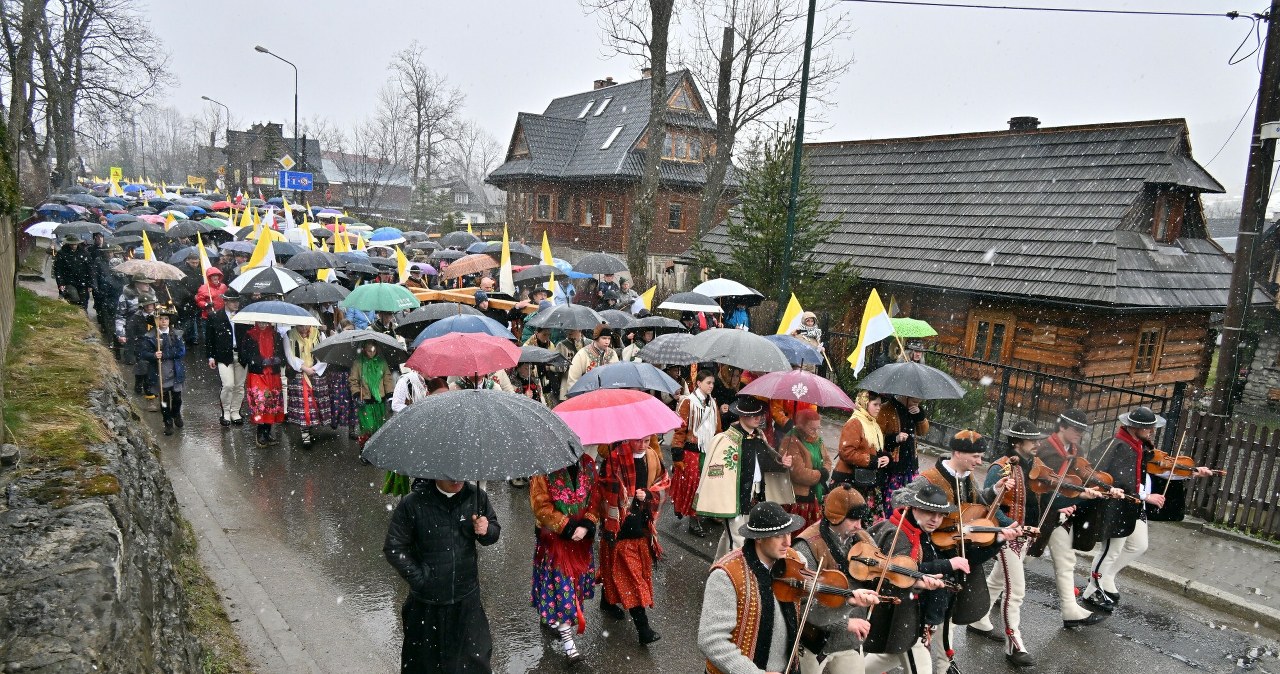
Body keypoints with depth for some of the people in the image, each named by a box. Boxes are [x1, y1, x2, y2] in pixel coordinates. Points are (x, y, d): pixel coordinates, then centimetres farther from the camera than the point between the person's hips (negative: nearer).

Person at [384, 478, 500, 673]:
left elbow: (495, 531, 6)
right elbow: (393, 549, -8)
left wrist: (486, 530, -17)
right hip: (428, 604, -2)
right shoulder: (412, 504, -17)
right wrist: (419, 578, -11)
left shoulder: (477, 496, -8)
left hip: (467, 599, 2)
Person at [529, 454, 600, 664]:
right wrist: (568, 527, -18)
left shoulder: (588, 464, -2)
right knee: (560, 583, -3)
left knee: (577, 580, 17)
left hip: (582, 538, 5)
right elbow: (541, 505, -15)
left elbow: (595, 499, 2)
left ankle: (552, 618, 40)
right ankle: (567, 640, 4)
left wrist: (587, 525, -13)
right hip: (555, 539, -5)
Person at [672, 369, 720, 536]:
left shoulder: (713, 404, 12)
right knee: (692, 483, -3)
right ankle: (694, 520, 7)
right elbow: (680, 428, -10)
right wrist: (677, 454, -13)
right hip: (691, 450, -6)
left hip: (708, 450, 6)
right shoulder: (688, 402, -8)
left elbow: (718, 429, 18)